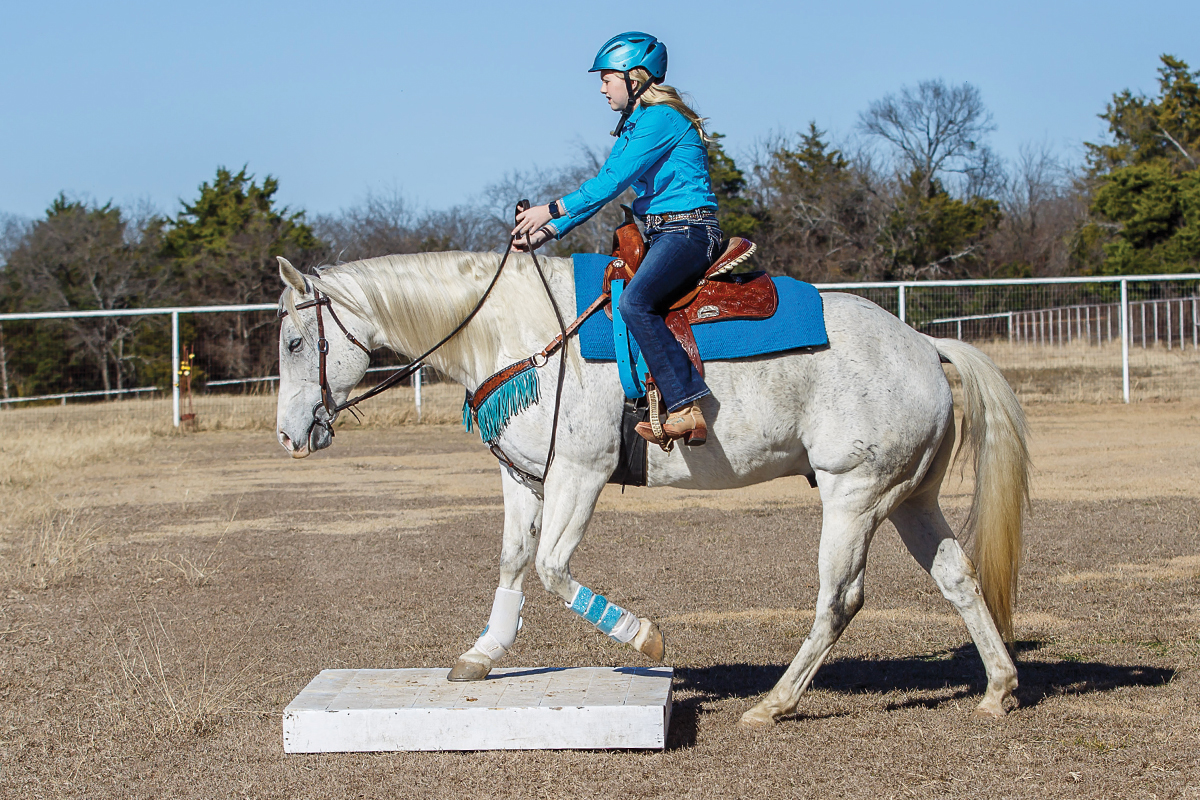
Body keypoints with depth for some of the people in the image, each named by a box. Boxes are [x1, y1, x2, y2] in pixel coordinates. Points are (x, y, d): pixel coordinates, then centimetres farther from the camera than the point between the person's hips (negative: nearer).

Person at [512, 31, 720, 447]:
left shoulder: (661, 118, -12)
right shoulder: (634, 125, 19)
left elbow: (613, 180, -18)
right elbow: (604, 184, 18)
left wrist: (552, 209, -16)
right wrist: (548, 231, 8)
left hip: (689, 232, -11)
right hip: (660, 236, 11)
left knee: (634, 301, -31)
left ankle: (687, 408, -33)